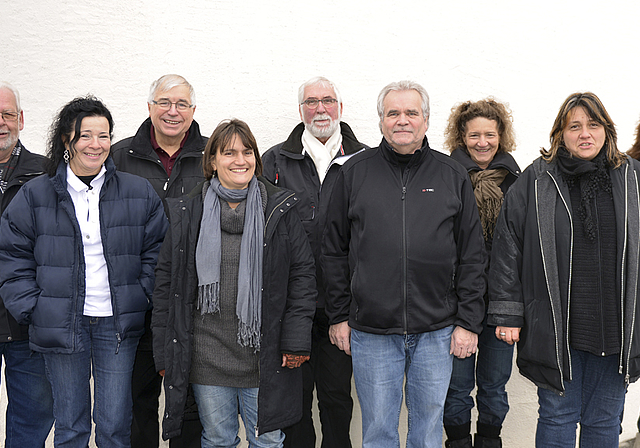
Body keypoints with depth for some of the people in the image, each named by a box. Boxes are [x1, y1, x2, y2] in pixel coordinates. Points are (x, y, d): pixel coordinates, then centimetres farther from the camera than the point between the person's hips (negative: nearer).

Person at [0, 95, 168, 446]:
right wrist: (33, 311, -5)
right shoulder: (34, 196, 0)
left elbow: (156, 250, 6)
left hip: (118, 324, 1)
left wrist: (142, 297, -4)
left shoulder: (139, 193, 2)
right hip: (61, 323, 0)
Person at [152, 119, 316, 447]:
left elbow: (302, 273, 2)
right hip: (207, 356, 1)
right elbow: (166, 282, 4)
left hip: (265, 357, 0)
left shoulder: (280, 211, 1)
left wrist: (297, 339, -5)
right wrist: (164, 352, 2)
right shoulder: (187, 214, 2)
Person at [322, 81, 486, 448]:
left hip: (437, 331, 1)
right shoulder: (355, 172, 4)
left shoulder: (453, 176, 5)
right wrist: (339, 316, 3)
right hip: (371, 331, 0)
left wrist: (469, 321, 0)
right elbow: (335, 250, 6)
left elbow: (472, 256, 5)